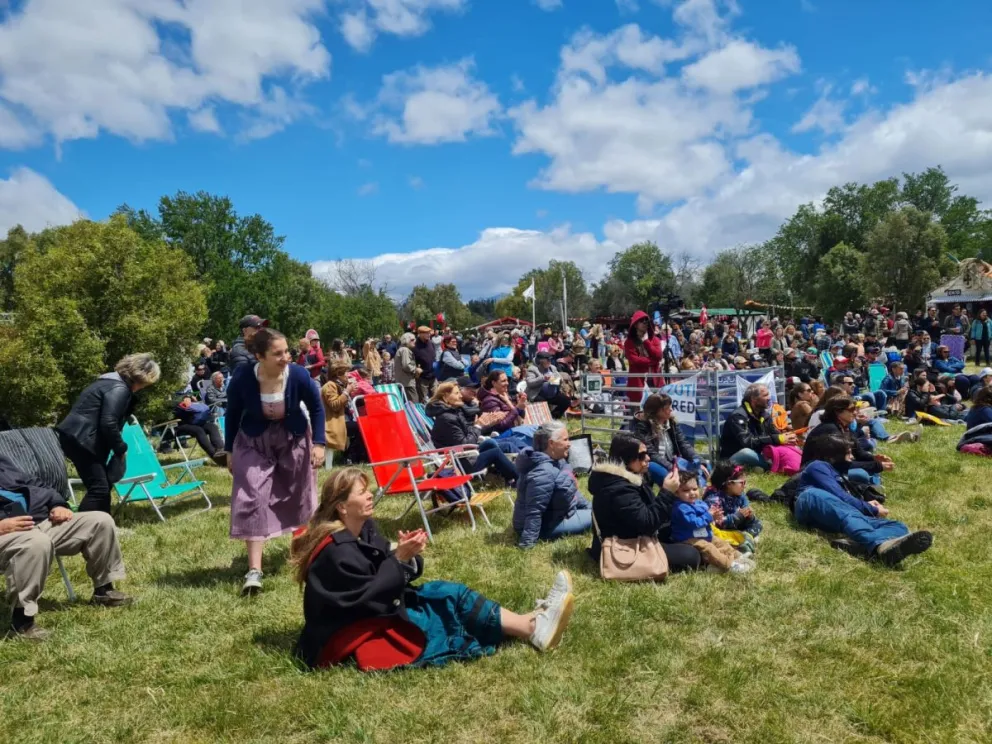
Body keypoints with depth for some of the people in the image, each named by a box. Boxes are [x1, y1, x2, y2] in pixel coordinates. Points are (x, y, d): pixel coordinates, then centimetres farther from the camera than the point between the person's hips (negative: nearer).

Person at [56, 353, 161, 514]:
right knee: (99, 488, -10)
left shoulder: (114, 382, 18)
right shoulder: (119, 388, -15)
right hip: (80, 439, -11)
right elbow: (108, 423, -23)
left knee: (104, 485, 15)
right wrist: (121, 449, -10)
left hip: (77, 437, 11)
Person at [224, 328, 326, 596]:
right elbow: (232, 414, -5)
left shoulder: (298, 375, -23)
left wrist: (318, 443, -11)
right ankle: (254, 570, -7)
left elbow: (317, 408, -5)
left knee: (298, 495, 12)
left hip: (294, 439, 1)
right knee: (252, 498, -10)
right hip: (253, 442, -1)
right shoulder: (242, 378, -24)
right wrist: (229, 451, 1)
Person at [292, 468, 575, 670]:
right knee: (444, 611, -17)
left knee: (448, 593, -6)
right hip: (348, 637, -9)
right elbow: (370, 597, -24)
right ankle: (533, 630, -15)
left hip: (370, 613, 9)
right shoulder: (337, 552, -24)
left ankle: (531, 624, -12)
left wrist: (407, 554, -15)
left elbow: (385, 578, 5)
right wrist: (400, 558, -23)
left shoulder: (364, 528, 4)